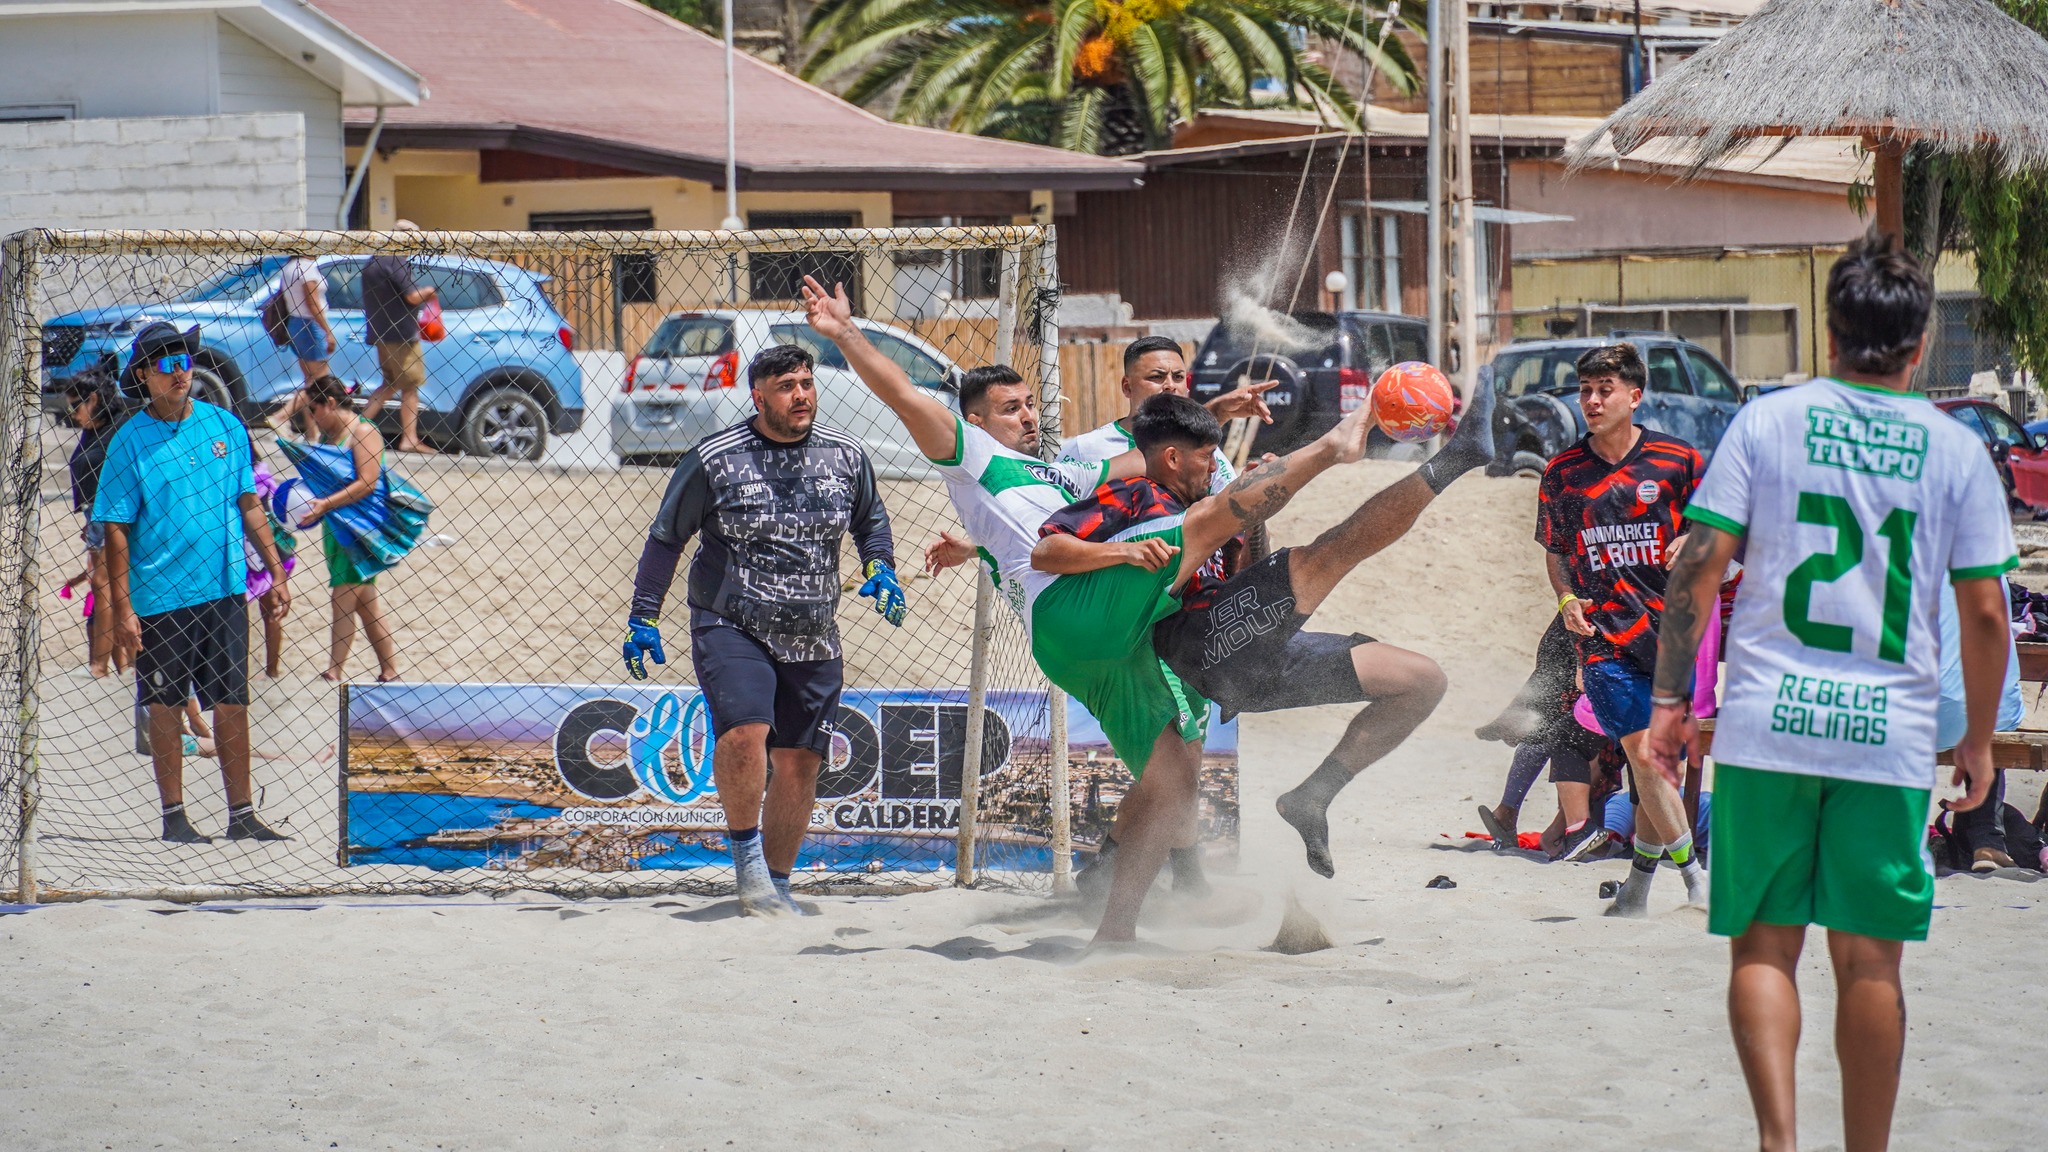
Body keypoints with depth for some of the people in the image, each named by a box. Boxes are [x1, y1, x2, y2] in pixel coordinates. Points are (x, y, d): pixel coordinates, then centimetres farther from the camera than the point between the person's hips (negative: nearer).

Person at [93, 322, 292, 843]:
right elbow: (116, 530, -5)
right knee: (166, 707, 4)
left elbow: (247, 504, 14)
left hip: (224, 590, 3)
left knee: (232, 704, 4)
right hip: (160, 598, -3)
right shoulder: (130, 442, -5)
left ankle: (242, 815, 9)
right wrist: (121, 608, -11)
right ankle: (173, 815, 12)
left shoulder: (226, 427, 7)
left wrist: (275, 572, 9)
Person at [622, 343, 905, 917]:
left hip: (812, 642, 4)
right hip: (730, 628, -4)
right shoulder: (713, 460, -7)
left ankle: (776, 884, 20)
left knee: (799, 763, 4)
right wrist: (643, 617, 0)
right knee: (744, 730, -26)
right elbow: (666, 538, 2)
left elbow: (871, 519, 22)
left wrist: (880, 568, 3)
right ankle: (747, 860, -8)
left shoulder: (845, 456, 4)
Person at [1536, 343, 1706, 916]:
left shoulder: (1677, 460, 0)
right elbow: (1556, 551, 16)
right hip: (1604, 631, 0)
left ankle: (1639, 882, 19)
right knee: (1641, 750, -11)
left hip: (1670, 626, 0)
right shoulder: (1562, 472, 5)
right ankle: (1694, 875, -4)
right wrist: (1567, 599, -2)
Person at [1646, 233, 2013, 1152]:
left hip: (1767, 727, 0)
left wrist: (1669, 699, 4)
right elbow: (1983, 612, 3)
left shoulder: (1767, 421, 1)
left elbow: (1698, 566, -3)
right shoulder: (1956, 450, 3)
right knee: (1870, 961, 7)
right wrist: (1978, 739, 14)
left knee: (1763, 945, 5)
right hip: (1892, 734, 0)